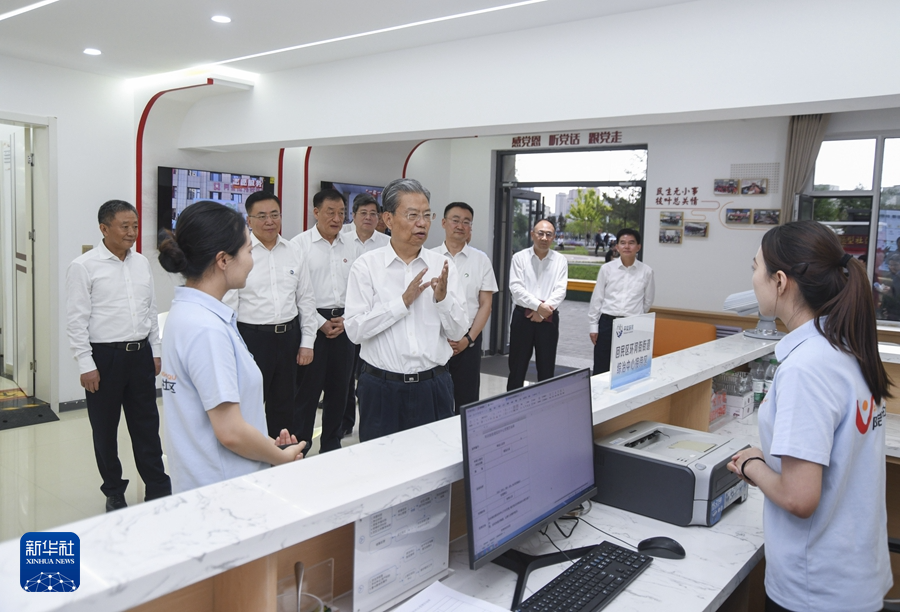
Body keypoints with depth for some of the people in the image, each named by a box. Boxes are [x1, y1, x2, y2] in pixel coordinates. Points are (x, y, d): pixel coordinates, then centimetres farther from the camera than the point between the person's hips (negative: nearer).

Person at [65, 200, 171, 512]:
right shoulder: (83, 267, -8)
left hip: (140, 354, 4)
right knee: (105, 430, 10)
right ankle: (114, 493, 26)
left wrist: (155, 351, 12)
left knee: (147, 426, 10)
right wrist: (86, 365, -11)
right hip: (104, 357, -4)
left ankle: (158, 489, 19)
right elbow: (76, 320, -9)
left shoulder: (142, 263, 7)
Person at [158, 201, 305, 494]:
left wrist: (269, 444, 8)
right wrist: (283, 457, -7)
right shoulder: (207, 329, -23)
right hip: (221, 489, -9)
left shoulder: (187, 313, 5)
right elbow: (230, 432, -23)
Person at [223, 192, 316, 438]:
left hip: (288, 336, 5)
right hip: (252, 337, -4)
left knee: (284, 406, 16)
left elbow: (306, 299, 10)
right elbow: (228, 304, -9)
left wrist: (307, 342, 6)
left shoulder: (294, 253, 6)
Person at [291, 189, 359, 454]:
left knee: (339, 387, 11)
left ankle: (331, 446, 25)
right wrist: (321, 323, -9)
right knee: (308, 387, 0)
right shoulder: (300, 244, -5)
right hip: (313, 321, -4)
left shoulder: (350, 244, 8)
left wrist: (346, 318, -3)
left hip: (344, 322, 4)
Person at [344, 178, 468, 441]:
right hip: (381, 389, -2)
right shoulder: (366, 265, -3)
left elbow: (457, 332, 2)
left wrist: (442, 298, -16)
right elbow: (355, 329, -11)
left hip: (433, 387, 2)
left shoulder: (443, 266, 3)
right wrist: (403, 301, -16)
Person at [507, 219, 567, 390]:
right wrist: (538, 305, -19)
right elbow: (516, 288, -9)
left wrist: (543, 311, -16)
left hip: (548, 319, 1)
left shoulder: (560, 260, 5)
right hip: (523, 316, -1)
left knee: (547, 368, 8)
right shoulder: (520, 257, 1)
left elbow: (560, 290, -4)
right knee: (517, 366, 6)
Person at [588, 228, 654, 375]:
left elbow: (648, 301, 11)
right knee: (600, 370, 7)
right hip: (607, 322, 0)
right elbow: (597, 298, 3)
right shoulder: (606, 268, -2)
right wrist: (593, 326, 2)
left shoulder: (646, 271, -2)